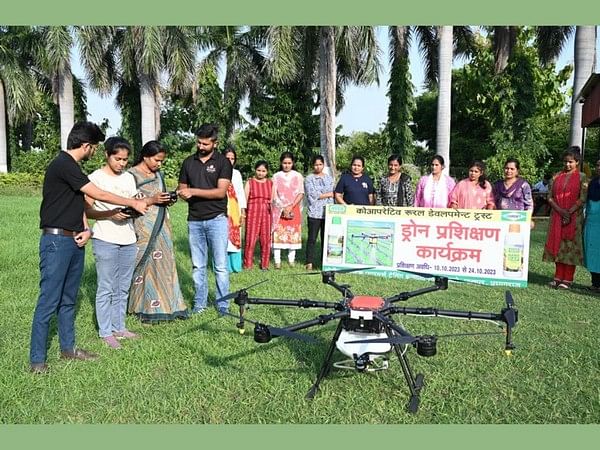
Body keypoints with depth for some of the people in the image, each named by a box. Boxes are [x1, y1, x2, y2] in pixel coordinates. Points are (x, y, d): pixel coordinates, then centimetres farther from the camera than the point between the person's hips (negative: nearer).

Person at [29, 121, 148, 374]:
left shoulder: (71, 166, 15)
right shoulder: (63, 165, -15)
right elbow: (99, 195, -15)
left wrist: (86, 229, 0)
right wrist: (134, 203, -6)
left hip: (74, 241, 9)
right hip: (56, 241, -9)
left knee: (68, 299, 16)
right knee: (49, 301, -4)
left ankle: (68, 347, 27)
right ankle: (37, 360, 5)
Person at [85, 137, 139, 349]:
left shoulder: (129, 178, 12)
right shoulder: (96, 178, -4)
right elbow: (88, 211, -7)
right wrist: (111, 214, -20)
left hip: (128, 240, 6)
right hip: (105, 240, -5)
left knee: (123, 288, 11)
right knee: (106, 288, 0)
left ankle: (119, 327, 22)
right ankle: (106, 332, 9)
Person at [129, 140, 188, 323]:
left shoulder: (158, 174, 14)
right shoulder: (132, 175, -7)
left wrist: (167, 199, 3)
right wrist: (152, 200, -18)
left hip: (161, 226, 7)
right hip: (143, 227, -7)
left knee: (164, 263, 7)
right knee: (145, 265, -3)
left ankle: (167, 305, 14)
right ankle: (146, 308, 7)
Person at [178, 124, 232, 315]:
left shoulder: (223, 162, -2)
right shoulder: (188, 162, 10)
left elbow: (221, 191, -11)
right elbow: (182, 188, 15)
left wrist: (193, 191, -16)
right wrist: (182, 193, -9)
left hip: (216, 219, -3)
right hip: (194, 220, 4)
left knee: (220, 265, -1)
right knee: (198, 266, 9)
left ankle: (223, 303, 9)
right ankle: (200, 302, 19)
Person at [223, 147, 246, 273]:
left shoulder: (236, 173, 12)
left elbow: (241, 193, 13)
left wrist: (243, 211, 8)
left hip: (234, 210, 4)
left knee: (235, 236, 5)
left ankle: (235, 265, 14)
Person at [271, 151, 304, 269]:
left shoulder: (298, 176, 9)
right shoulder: (276, 176, 8)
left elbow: (301, 193, 2)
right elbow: (274, 195, 3)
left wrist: (291, 207, -9)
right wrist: (283, 209, -9)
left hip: (293, 209, 1)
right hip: (278, 209, 0)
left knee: (293, 233, -1)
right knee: (278, 233, -6)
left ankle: (291, 259, 7)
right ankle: (277, 260, -5)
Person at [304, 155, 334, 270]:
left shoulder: (329, 178, 15)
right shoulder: (309, 179, 2)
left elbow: (332, 196, 13)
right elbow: (313, 195, -10)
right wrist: (329, 194, -4)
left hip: (327, 213, 3)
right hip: (314, 213, -3)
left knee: (326, 238, 3)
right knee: (312, 238, -1)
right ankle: (309, 262, 6)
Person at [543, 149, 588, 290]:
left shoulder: (581, 177, 0)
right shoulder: (556, 177, 10)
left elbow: (582, 199, -7)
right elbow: (550, 197, 4)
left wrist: (569, 212, -15)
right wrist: (560, 211, -10)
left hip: (574, 217, -4)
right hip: (557, 216, 4)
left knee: (570, 246, -3)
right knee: (557, 245, 5)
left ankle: (567, 279, 2)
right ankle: (558, 277, 14)